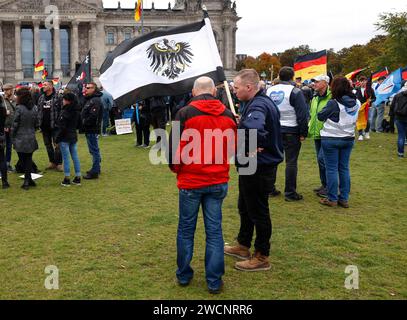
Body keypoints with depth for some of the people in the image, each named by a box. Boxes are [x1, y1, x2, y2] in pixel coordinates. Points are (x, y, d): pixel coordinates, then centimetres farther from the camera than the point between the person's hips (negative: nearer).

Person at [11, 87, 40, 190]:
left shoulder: (19, 108, -14)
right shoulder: (34, 108, 0)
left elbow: (15, 125, -10)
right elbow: (37, 124, 5)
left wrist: (13, 137, 1)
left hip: (20, 140, -4)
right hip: (31, 139, 4)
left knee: (23, 161, 6)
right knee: (28, 159, 12)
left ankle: (28, 180, 6)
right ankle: (27, 181, 12)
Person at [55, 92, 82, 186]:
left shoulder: (65, 112, -17)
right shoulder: (76, 111, 7)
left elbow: (62, 127, -17)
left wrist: (57, 139, -11)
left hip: (65, 138, -7)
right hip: (74, 136, 7)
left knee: (66, 158, -1)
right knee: (75, 157, 10)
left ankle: (67, 179, 3)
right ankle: (78, 178, 14)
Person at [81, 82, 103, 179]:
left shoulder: (95, 100, -16)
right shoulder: (89, 99, 18)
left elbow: (93, 116, -24)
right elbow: (84, 113, 19)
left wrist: (84, 123, -15)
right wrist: (83, 124, 6)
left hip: (92, 129, -11)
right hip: (90, 129, 11)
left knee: (94, 150, -6)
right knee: (94, 150, 17)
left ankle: (95, 172, -2)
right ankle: (96, 168, 27)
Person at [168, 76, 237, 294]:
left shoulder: (185, 113, -10)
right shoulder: (228, 115, 1)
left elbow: (175, 148, -9)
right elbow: (233, 149, 9)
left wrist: (175, 168, 8)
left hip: (190, 180, -2)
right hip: (218, 181, 3)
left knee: (186, 229, 13)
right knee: (214, 230, 9)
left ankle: (184, 275, 24)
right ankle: (214, 281, 14)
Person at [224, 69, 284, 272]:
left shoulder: (258, 106, -24)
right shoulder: (262, 102, 9)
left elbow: (254, 129, -46)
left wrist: (251, 148, -28)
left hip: (258, 169, -10)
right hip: (255, 166, 10)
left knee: (258, 212, 3)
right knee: (245, 208, 23)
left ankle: (262, 257, 18)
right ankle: (243, 246, 39)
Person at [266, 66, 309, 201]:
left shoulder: (269, 91, 8)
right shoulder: (295, 92, -10)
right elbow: (302, 114, -13)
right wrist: (303, 133, -6)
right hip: (291, 131, -6)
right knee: (291, 162, 0)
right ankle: (290, 193, 3)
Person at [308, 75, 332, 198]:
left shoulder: (332, 97, -14)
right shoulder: (315, 99, 15)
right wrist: (309, 128, 17)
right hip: (316, 134, 9)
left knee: (322, 159, -12)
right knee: (320, 159, 13)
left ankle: (328, 186, 0)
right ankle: (324, 184, 24)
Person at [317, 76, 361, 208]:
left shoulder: (334, 103, -17)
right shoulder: (356, 103, -1)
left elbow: (320, 116, -7)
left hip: (331, 139, -5)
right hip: (348, 139, 5)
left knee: (332, 169, 3)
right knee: (344, 169, 11)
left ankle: (332, 199, 7)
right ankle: (344, 199, 16)